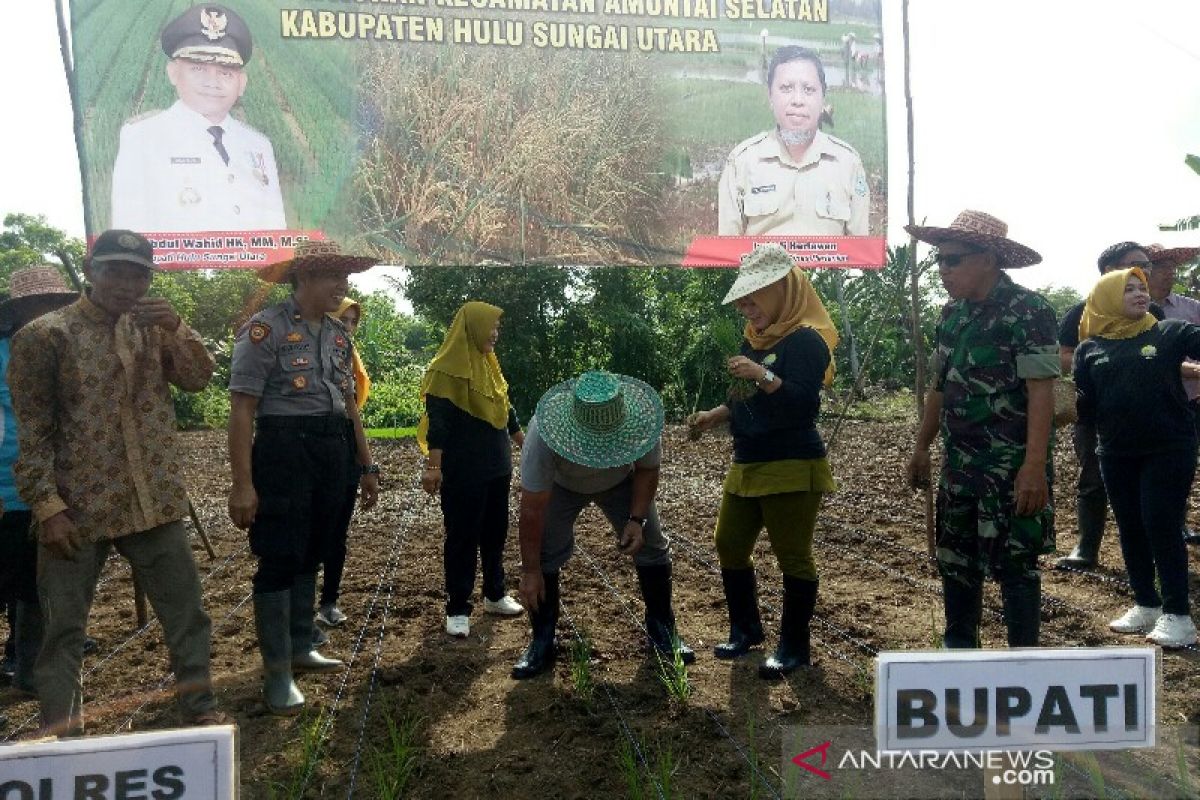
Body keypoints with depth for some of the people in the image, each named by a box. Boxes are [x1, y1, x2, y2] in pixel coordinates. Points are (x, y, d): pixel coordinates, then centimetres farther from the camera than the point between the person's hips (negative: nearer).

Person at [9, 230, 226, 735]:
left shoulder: (153, 327, 8)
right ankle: (62, 738, 23)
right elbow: (31, 431, -9)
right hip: (77, 509, -4)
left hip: (154, 502, 4)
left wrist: (176, 329, -17)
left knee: (187, 613, 12)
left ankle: (201, 712, 29)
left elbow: (198, 379, -1)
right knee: (64, 629, 7)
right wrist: (47, 507, -15)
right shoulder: (44, 334, -7)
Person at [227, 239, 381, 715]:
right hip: (284, 451, -7)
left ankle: (301, 649, 31)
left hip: (335, 455, 7)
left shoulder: (338, 335, 13)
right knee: (280, 561, 0)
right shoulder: (265, 329, -9)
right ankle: (277, 674, 10)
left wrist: (365, 466, 18)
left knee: (310, 556, 16)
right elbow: (242, 409, -13)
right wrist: (242, 483, -18)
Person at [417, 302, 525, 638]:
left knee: (495, 532, 15)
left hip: (496, 465, 8)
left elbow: (505, 409, 21)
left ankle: (495, 595, 28)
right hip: (463, 470, -8)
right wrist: (433, 465, -24)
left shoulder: (488, 363, 12)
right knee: (462, 536, 0)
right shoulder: (448, 368, -13)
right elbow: (437, 420, -18)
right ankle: (457, 608, 9)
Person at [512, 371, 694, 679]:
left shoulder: (639, 422, -36)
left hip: (621, 481, 2)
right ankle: (541, 642, 4)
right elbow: (532, 510, -35)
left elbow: (647, 469, -14)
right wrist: (529, 571, -30)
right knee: (545, 554, -13)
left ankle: (661, 630, 15)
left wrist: (637, 519, -24)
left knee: (652, 546, -4)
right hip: (560, 485, -2)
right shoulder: (543, 437, -42)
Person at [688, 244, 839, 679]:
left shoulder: (805, 341, -13)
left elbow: (805, 403, -24)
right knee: (730, 545, 13)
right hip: (746, 465, 9)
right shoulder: (755, 340, 12)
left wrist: (763, 376, -34)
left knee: (793, 557, 0)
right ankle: (746, 628, 30)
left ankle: (795, 646, 14)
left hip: (792, 469, -9)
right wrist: (715, 414, 9)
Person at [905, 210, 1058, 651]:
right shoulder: (953, 313, 9)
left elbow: (1041, 391, -19)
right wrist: (922, 447, 18)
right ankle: (958, 648, 32)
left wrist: (1035, 465, -25)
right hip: (959, 462, 8)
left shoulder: (1028, 310, -13)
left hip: (1012, 466, -7)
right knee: (955, 560, 15)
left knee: (1015, 565, 3)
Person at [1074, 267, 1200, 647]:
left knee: (1161, 527, -5)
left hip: (1168, 450, -3)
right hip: (1117, 455, 3)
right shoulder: (1090, 349, 6)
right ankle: (1146, 605, 24)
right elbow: (1086, 405, 5)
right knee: (1131, 529, 10)